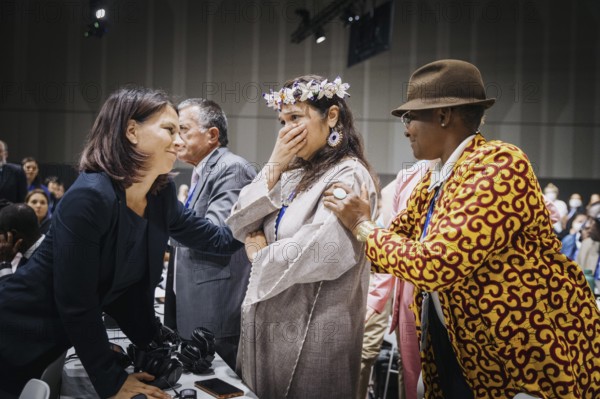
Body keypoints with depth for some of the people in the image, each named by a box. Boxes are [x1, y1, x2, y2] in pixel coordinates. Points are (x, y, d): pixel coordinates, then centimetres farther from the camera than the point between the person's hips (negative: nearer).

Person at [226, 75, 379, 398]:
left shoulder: (348, 177, -15)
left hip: (310, 332, -8)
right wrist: (274, 167, -6)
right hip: (268, 322, 8)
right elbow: (240, 226, 5)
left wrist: (258, 252, -7)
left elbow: (316, 254, -25)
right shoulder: (294, 174, 10)